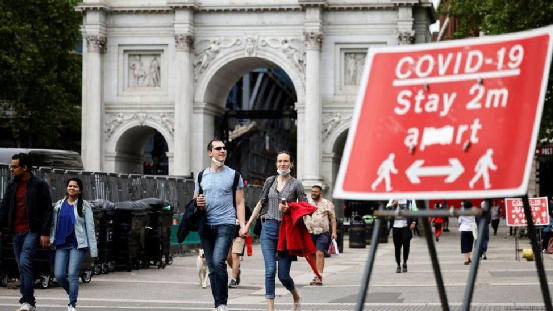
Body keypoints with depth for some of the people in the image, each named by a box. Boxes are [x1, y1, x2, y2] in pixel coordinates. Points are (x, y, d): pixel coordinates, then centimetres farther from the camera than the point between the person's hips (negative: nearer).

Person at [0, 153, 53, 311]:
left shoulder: (40, 185, -5)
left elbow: (47, 210, -7)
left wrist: (45, 233, -13)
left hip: (32, 231, -6)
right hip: (17, 232, 6)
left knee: (24, 262, -18)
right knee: (22, 266, 8)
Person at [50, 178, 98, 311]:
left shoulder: (84, 206, 1)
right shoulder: (59, 205, 10)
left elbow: (90, 228, -1)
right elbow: (54, 224, 14)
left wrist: (93, 250, -5)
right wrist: (51, 239, 0)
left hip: (78, 245, -4)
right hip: (62, 245, 4)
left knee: (72, 274, -10)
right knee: (59, 275, -2)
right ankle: (72, 293, 25)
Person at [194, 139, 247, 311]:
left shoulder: (233, 175, 5)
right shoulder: (201, 176, 13)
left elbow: (239, 203, 5)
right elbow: (195, 201, 19)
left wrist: (243, 226, -6)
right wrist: (198, 204, -5)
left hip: (226, 224, -4)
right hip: (206, 225, 4)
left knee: (218, 262, -20)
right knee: (212, 268, 6)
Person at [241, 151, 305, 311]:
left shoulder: (296, 184, 0)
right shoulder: (270, 181, 9)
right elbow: (260, 203, 16)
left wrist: (289, 209, -16)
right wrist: (248, 224, 15)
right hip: (269, 228, 2)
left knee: (283, 275, 0)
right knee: (270, 270, -10)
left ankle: (296, 297, 31)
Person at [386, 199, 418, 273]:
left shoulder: (410, 200, 6)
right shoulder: (393, 200, 10)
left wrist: (414, 222, -10)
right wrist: (393, 204, -13)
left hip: (406, 226, -2)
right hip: (396, 226, 2)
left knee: (406, 243, -13)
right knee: (397, 246, 5)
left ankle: (405, 263, 5)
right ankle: (398, 265, 16)